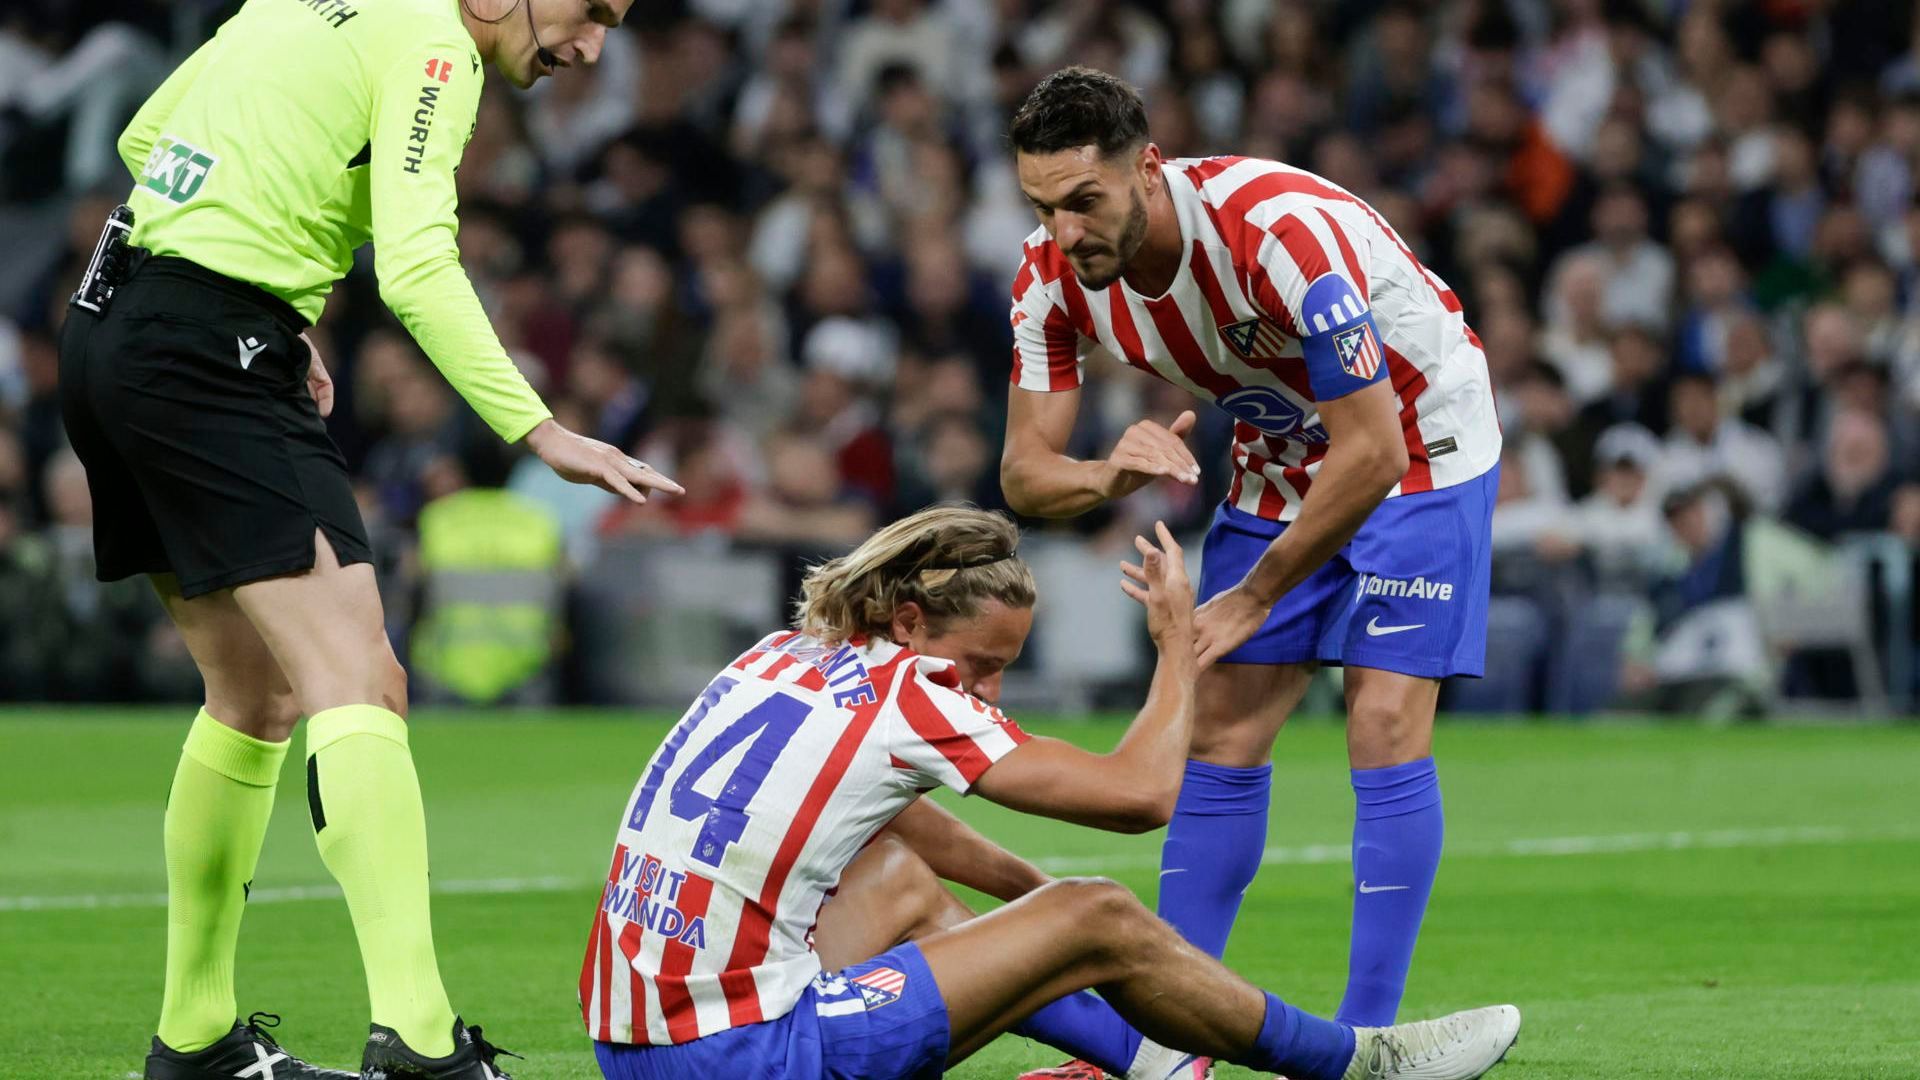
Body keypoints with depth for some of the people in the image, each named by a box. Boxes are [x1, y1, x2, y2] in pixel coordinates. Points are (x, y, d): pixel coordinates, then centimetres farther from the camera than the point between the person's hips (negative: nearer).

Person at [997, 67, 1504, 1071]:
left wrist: (1253, 598, -24)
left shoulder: (1279, 231, -36)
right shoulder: (1054, 275, -17)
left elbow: (1371, 452, -32)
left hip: (1416, 442, -6)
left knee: (1386, 732, -15)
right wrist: (1113, 472, -36)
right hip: (1278, 457, 6)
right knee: (1220, 740, 1)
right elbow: (1024, 472, -12)